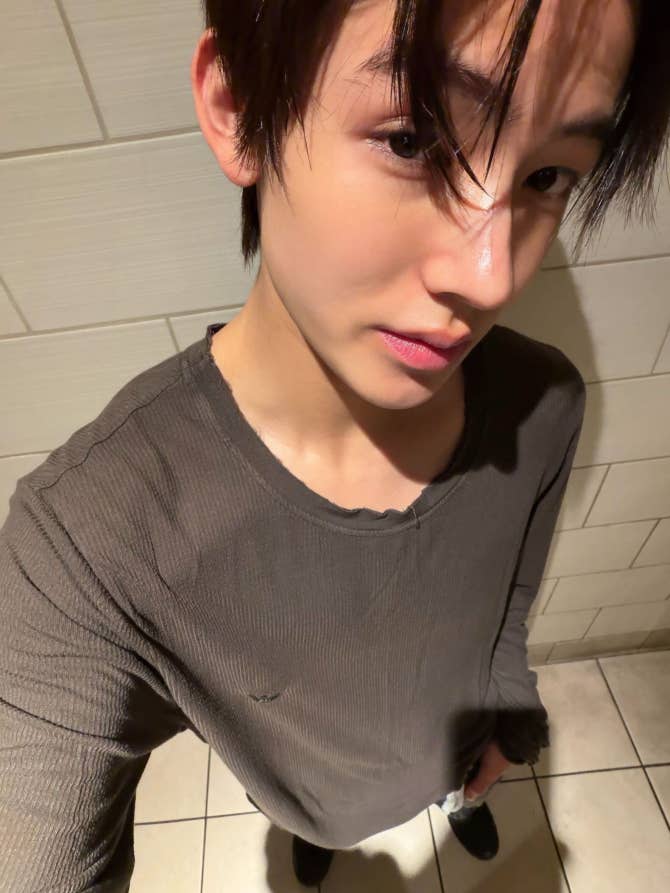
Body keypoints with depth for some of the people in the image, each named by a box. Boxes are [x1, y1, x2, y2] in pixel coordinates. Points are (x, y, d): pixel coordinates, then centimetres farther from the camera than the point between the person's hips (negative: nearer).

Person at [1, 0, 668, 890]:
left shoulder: (543, 409, -32)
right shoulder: (82, 538, -45)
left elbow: (510, 601, -11)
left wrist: (503, 722, 5)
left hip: (455, 752, 2)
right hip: (310, 798, -1)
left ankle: (461, 802, 80)